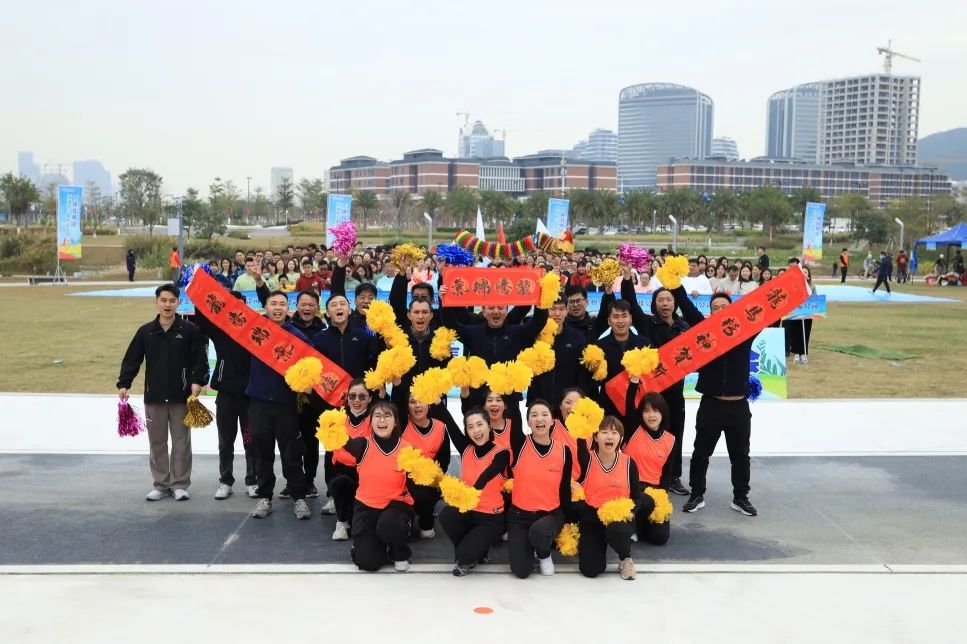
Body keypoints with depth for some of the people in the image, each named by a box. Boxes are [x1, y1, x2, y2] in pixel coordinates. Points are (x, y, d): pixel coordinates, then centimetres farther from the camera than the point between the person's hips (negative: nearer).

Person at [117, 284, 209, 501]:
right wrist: (123, 384, -5)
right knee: (157, 442, 9)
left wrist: (197, 381, -16)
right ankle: (161, 484, 20)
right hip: (154, 396, 2)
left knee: (181, 442, 4)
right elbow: (131, 360, 5)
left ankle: (180, 484, 14)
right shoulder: (145, 331, 4)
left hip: (181, 397, -2)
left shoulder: (190, 330, -3)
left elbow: (200, 360, -3)